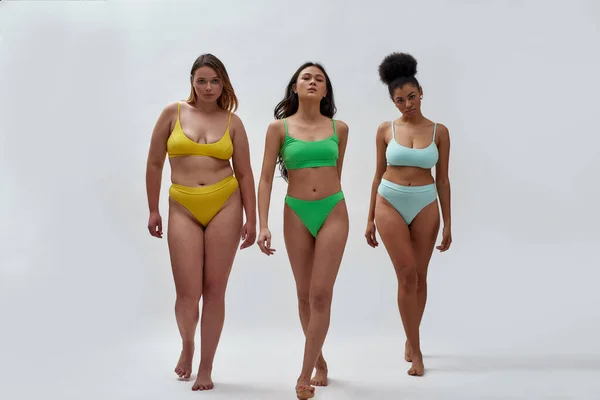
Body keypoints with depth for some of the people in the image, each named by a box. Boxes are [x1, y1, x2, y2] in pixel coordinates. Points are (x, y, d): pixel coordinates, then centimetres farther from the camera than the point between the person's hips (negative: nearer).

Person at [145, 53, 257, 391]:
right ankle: (187, 346, 30)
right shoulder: (173, 113, 3)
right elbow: (154, 163, 8)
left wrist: (251, 220, 2)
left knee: (214, 290, 3)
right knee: (188, 293, -4)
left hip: (225, 206, 0)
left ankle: (206, 368, 17)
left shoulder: (232, 121, 5)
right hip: (183, 208, 0)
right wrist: (153, 210, 6)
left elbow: (245, 173, 6)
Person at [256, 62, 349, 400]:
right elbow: (266, 178, -3)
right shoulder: (279, 128, -1)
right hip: (296, 213, 0)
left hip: (333, 211, 0)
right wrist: (263, 225, -11)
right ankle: (319, 361, 29)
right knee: (304, 296, 10)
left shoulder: (339, 128, 4)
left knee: (321, 295, -6)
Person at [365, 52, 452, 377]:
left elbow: (442, 179, 2)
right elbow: (379, 175, 6)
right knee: (407, 274, -7)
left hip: (425, 206, 1)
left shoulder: (439, 131, 0)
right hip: (390, 204, -1)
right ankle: (416, 350, 1)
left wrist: (448, 224, 1)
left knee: (419, 276, 8)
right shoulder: (386, 130, 0)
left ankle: (410, 339, 29)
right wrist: (370, 219, 5)